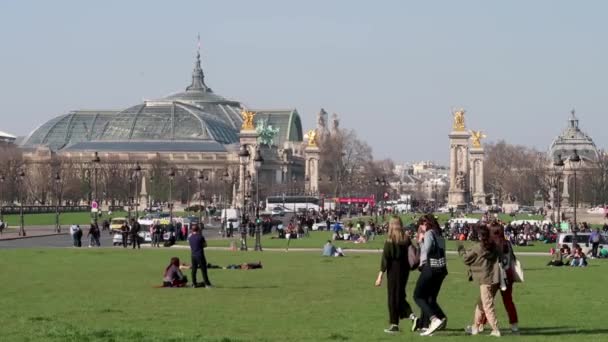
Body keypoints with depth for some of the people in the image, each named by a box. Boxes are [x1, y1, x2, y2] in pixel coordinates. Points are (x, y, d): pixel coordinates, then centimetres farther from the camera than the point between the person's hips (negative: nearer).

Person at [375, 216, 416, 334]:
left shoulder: (389, 241, -13)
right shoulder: (406, 240, 1)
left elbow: (385, 259, -14)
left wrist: (380, 276, -12)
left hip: (393, 271, -5)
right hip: (405, 270, 5)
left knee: (393, 297, 4)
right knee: (400, 295, 19)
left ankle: (394, 325, 7)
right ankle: (410, 314, 0)